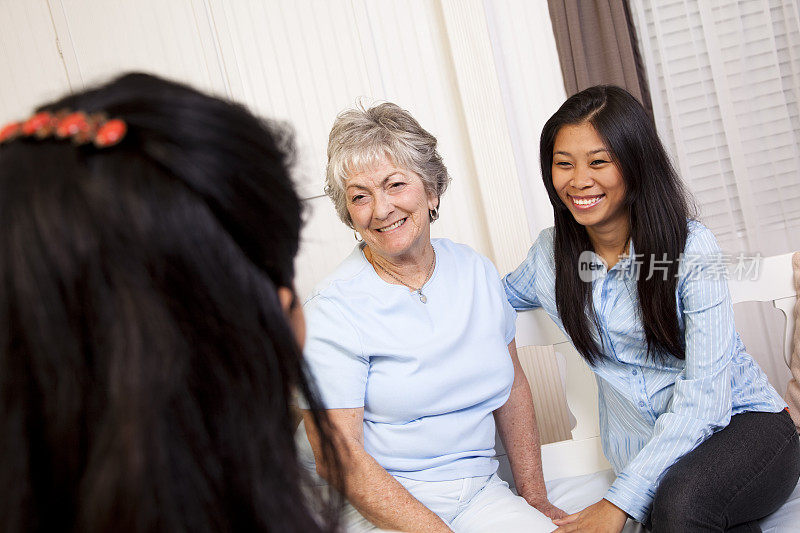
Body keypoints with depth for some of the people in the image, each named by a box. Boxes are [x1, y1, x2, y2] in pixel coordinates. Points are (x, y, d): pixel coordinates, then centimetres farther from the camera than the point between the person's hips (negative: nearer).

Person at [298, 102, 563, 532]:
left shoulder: (477, 272, 5)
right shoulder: (332, 309, -12)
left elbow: (512, 384, 14)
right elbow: (338, 459, -14)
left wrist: (535, 498, 9)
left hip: (480, 494, 4)